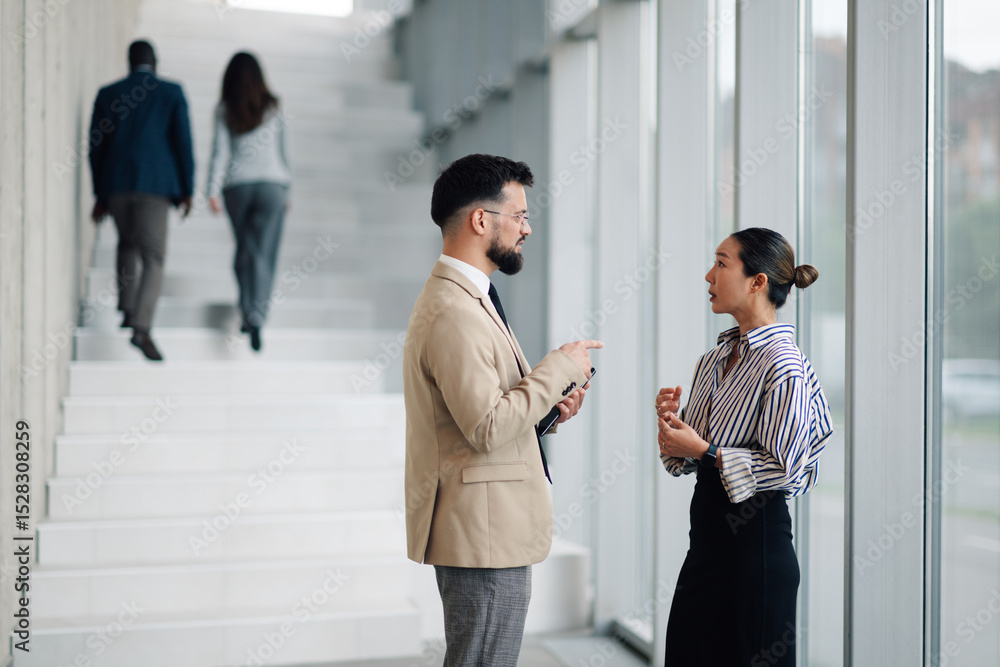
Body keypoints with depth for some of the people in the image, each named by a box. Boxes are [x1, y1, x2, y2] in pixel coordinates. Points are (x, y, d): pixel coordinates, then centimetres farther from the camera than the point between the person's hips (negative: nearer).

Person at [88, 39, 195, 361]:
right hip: (155, 184, -3)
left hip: (115, 182, 3)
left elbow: (96, 146, 10)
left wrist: (99, 194, 16)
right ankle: (141, 326, -19)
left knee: (127, 243, 28)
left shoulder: (107, 94, 12)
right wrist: (187, 189, 3)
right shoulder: (172, 92, 5)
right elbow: (183, 141, -2)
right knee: (153, 259, -4)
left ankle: (127, 309, 25)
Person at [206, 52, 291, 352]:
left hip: (237, 184, 1)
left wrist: (212, 191, -4)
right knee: (264, 253, -5)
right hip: (272, 182, -1)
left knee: (244, 249, 15)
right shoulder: (273, 108, 5)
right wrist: (286, 190, 17)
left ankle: (246, 312, 16)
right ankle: (256, 317, -18)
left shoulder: (224, 111, 3)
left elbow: (219, 151, -3)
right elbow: (281, 151, 10)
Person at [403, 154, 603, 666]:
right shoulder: (455, 312, -20)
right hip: (484, 534, -11)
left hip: (483, 528, 11)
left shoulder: (463, 297, 15)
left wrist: (549, 403, 4)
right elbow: (487, 428, -25)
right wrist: (559, 368, -16)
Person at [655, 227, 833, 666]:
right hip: (707, 531, 8)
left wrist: (703, 451, -18)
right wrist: (672, 420, -3)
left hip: (755, 537, -8)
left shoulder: (783, 366, -15)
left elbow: (783, 468, -19)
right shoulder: (715, 359, 10)